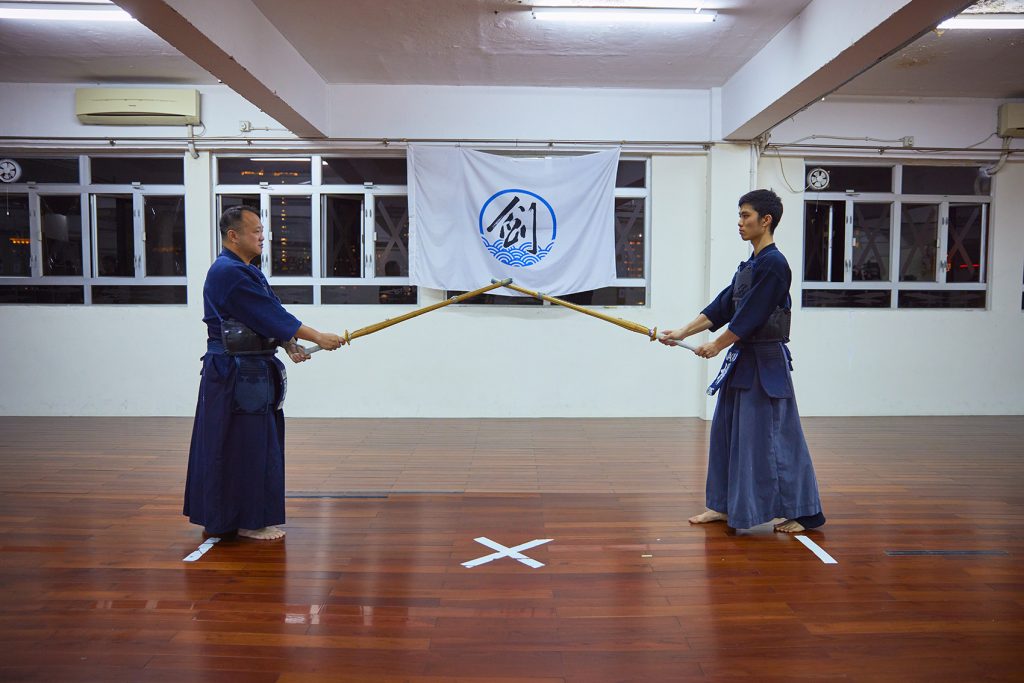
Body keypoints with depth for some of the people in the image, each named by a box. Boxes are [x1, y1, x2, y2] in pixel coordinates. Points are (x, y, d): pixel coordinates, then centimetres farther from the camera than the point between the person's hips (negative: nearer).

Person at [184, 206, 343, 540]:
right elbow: (270, 314, -22)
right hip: (235, 374, -10)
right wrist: (318, 337, -21)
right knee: (246, 446, -3)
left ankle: (222, 517, 28)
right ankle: (249, 521, 9)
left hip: (252, 371, 10)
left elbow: (270, 315, 12)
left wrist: (290, 346, -4)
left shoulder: (247, 271, 16)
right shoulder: (228, 273, -17)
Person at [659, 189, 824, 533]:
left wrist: (717, 345, -9)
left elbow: (751, 315, -19)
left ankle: (801, 513, 9)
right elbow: (723, 306, 13)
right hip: (742, 360, 10)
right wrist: (682, 332, 7)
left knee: (774, 437, -4)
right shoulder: (750, 264, 14)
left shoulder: (773, 263, -16)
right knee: (727, 432, 13)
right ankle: (725, 505, 25)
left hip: (766, 364, -10)